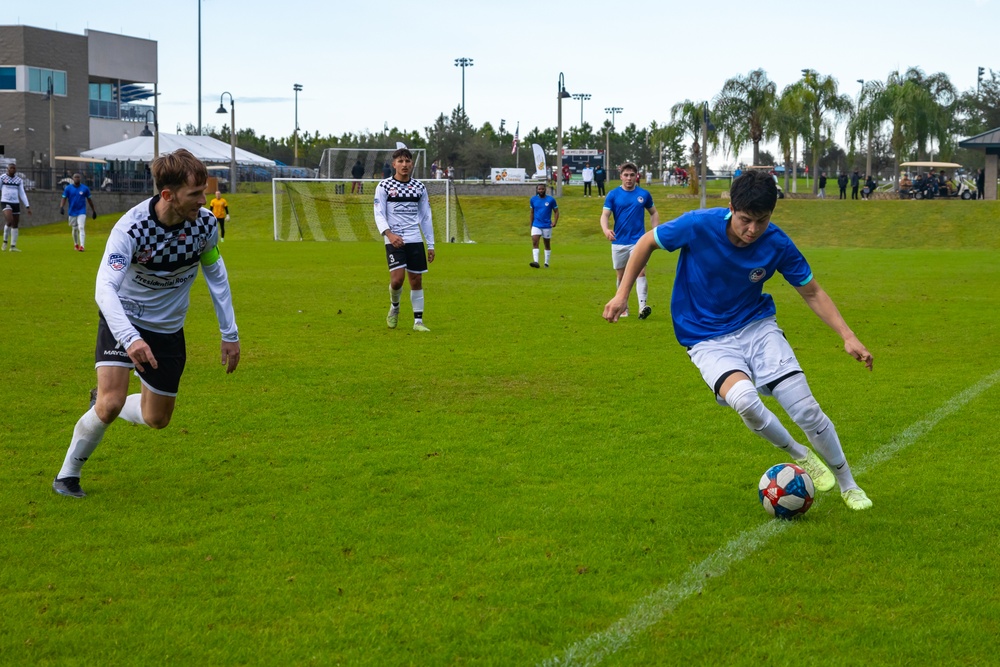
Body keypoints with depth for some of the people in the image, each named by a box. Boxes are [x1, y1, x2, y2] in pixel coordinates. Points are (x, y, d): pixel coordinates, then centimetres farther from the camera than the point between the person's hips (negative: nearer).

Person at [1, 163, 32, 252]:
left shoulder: (19, 180, 10)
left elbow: (22, 194, 10)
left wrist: (27, 206, 2)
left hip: (16, 203, 4)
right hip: (5, 202, -4)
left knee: (15, 225, 5)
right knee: (10, 221, -24)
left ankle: (13, 246, 12)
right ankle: (5, 241, -5)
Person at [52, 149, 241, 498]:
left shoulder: (205, 223, -16)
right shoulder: (131, 227, -29)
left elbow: (216, 275, 1)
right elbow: (105, 288, -37)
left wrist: (229, 334, 2)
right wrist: (130, 339, -52)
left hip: (168, 328, 5)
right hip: (123, 320, -4)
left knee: (157, 419, 10)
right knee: (111, 405, -21)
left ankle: (103, 400, 41)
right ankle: (67, 473, 3)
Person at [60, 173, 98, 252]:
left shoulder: (85, 188, 0)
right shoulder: (68, 188, -1)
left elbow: (89, 200, 9)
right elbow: (64, 198, -6)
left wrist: (93, 210, 13)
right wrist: (61, 207, -23)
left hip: (82, 212, -2)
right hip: (72, 212, 2)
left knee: (81, 228, -17)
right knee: (74, 229, 12)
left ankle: (82, 246, -26)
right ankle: (76, 244, 34)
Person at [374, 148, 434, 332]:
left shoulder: (419, 187, 10)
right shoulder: (384, 186, 0)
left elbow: (426, 217, 14)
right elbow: (379, 214, -6)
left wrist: (431, 244, 10)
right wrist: (389, 234, -23)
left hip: (415, 240, 3)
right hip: (394, 241, -3)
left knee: (416, 280, 2)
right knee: (397, 278, -15)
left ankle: (418, 321, 11)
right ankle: (394, 307, 16)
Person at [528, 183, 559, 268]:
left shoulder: (551, 200, -5)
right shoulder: (533, 200, 3)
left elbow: (556, 211, 2)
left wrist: (555, 222, -13)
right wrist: (531, 225, 15)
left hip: (547, 226, -1)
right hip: (536, 225, 1)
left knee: (547, 244, 8)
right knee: (534, 243, -16)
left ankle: (546, 263, 19)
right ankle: (536, 262, -23)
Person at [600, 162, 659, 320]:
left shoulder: (644, 194, 2)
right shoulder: (613, 195, -2)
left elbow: (653, 213, 15)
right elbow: (605, 215, -7)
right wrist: (606, 229, -29)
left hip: (638, 241, -1)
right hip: (619, 242, 1)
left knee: (640, 272, -16)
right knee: (621, 276, 9)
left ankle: (642, 306, -25)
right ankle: (623, 307, 23)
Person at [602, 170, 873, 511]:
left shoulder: (777, 245, -14)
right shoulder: (698, 225, -21)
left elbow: (812, 293, 0)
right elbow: (648, 242, -2)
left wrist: (848, 336, -11)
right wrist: (622, 294, -4)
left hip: (757, 327, 2)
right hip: (708, 340, -2)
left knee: (807, 410, -9)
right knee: (743, 398, -32)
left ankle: (848, 486, 18)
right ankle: (799, 455, -2)